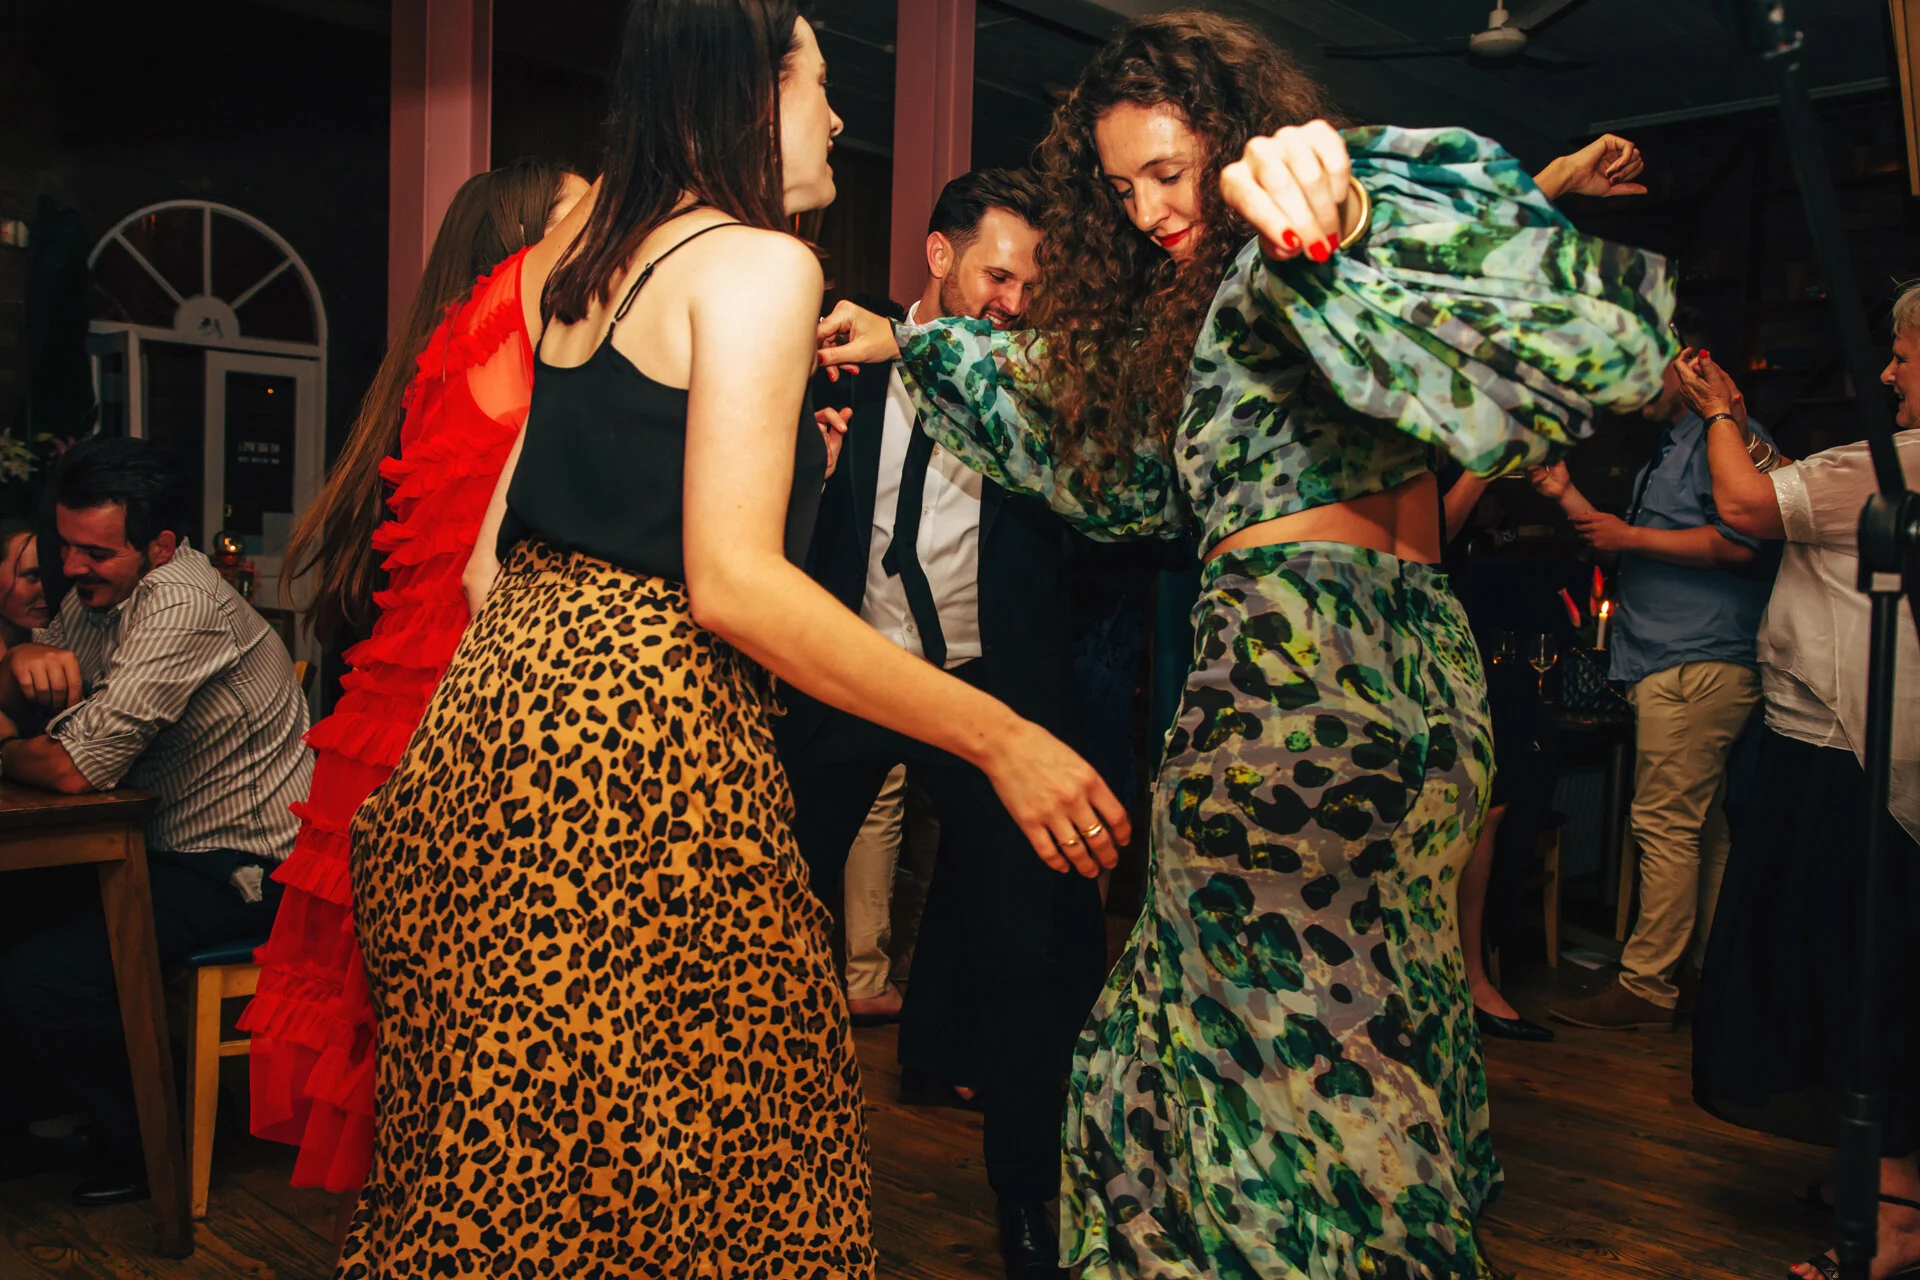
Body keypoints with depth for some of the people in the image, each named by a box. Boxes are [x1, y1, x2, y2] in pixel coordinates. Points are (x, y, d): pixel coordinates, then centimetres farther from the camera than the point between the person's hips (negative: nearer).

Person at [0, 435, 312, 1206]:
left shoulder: (179, 601, -24)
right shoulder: (101, 591, 7)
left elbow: (78, 769, -28)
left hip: (240, 868, -10)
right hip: (175, 845, 10)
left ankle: (157, 1150, 7)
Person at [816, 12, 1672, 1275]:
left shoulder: (1285, 274, -6)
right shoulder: (1193, 313, 21)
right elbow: (1079, 408, 34)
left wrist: (1336, 203, -43)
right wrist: (913, 345, 36)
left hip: (1303, 670, -9)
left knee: (1286, 1042, -1)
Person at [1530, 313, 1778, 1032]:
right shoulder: (1672, 448, 25)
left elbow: (1740, 544, -20)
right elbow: (1647, 551, 27)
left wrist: (1630, 537, -13)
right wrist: (1569, 497, 18)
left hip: (1697, 667, -11)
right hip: (1675, 663, 11)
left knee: (1666, 826, -8)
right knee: (1704, 830, 12)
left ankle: (1646, 985, -4)